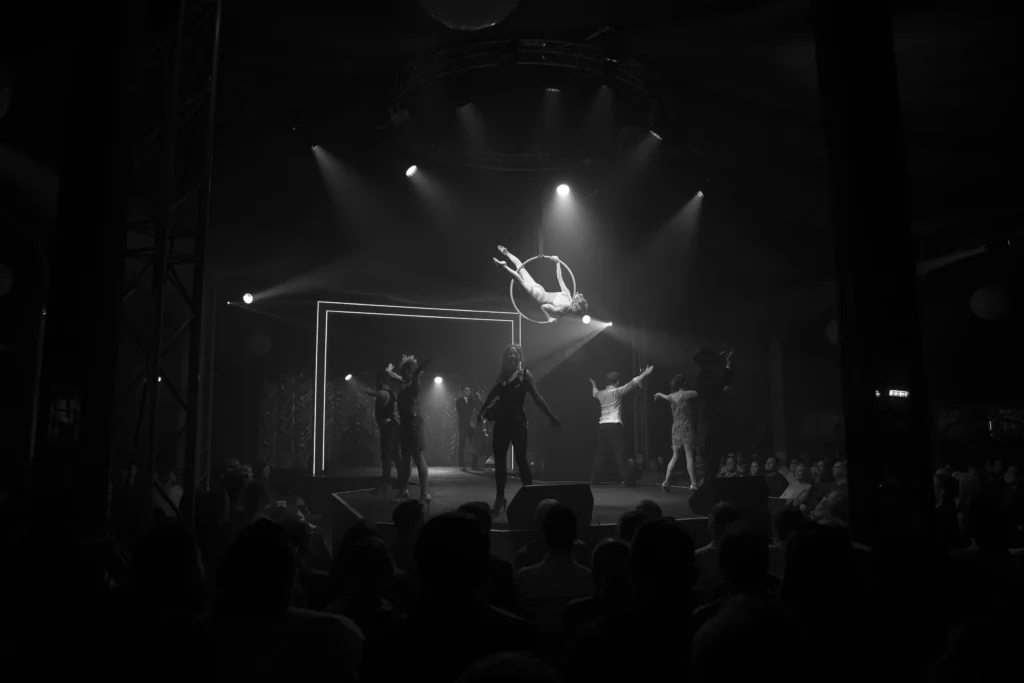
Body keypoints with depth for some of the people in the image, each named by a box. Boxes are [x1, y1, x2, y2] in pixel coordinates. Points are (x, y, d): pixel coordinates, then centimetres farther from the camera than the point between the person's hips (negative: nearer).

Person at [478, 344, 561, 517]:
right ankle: (499, 499, 14)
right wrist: (481, 413, 4)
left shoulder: (525, 374, 0)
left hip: (518, 422, -4)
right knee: (499, 460, 4)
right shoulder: (501, 376, 11)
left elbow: (537, 397, -4)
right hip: (502, 422, 4)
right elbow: (492, 395, 14)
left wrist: (552, 417, -9)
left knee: (521, 458, -6)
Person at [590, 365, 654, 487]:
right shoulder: (617, 392, -6)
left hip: (602, 426, 6)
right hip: (615, 426, -6)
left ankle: (594, 478, 14)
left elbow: (595, 393, 37)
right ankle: (626, 480, -7)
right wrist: (645, 373, -8)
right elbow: (631, 384, -11)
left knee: (601, 453, 12)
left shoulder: (601, 393, 12)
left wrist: (594, 386, 60)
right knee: (620, 453, -5)